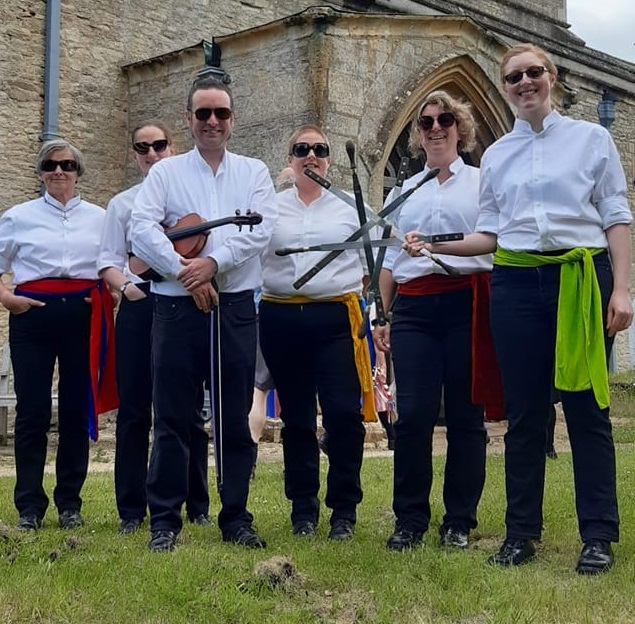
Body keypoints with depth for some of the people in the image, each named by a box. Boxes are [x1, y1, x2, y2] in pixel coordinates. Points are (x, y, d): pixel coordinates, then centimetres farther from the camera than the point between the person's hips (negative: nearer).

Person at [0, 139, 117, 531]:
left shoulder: (99, 217, 11)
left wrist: (115, 292, -2)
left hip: (83, 316, 1)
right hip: (34, 314, -1)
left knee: (77, 410, 3)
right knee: (32, 410, -2)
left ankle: (70, 503, 14)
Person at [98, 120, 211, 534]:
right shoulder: (122, 204, 14)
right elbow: (109, 261, 9)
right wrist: (125, 286, -12)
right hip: (139, 305, 1)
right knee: (134, 409, 3)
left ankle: (198, 506, 17)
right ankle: (131, 509, 13)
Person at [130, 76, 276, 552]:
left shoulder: (254, 172, 12)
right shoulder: (166, 172, 10)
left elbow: (261, 229, -4)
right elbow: (142, 228, -4)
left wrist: (213, 263, -16)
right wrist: (185, 272, -15)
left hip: (236, 307, 1)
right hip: (177, 307, -1)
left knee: (235, 418, 6)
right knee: (173, 417, 1)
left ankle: (237, 517, 16)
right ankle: (165, 519, 10)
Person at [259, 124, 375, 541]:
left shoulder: (351, 206, 11)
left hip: (336, 318, -1)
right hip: (283, 319, 2)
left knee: (344, 413, -8)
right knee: (297, 418, 8)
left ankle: (344, 510, 6)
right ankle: (303, 508, 19)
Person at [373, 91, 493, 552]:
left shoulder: (482, 182, 11)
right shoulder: (404, 192, 20)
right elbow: (390, 259, 22)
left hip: (467, 305, -2)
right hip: (414, 309, 2)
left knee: (465, 415, 1)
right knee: (412, 414, -4)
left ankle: (459, 521, 12)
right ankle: (410, 519, 8)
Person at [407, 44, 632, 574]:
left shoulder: (591, 138, 6)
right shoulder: (496, 156, 14)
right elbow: (490, 234, 13)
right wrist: (436, 246, -2)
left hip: (582, 279, -2)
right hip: (517, 285, 3)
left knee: (587, 407, 0)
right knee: (524, 412, 6)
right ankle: (522, 532, 15)